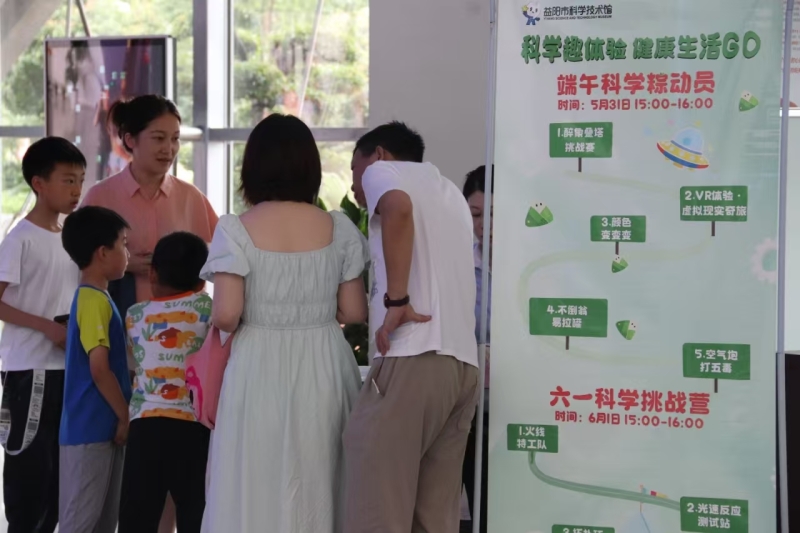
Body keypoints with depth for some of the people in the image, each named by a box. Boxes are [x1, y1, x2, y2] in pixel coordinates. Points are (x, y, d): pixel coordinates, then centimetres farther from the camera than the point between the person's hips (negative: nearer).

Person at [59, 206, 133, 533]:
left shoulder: (95, 298, 15)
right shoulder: (95, 301, -16)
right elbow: (100, 370, -20)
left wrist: (121, 416, 17)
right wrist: (125, 417, -12)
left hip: (102, 427, 10)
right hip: (90, 429, -10)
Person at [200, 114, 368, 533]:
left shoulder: (236, 230, -7)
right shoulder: (338, 228, 1)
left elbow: (226, 316, -13)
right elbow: (355, 313, 2)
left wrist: (258, 315, 9)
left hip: (259, 372, -2)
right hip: (324, 371, 3)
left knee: (254, 489, 4)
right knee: (318, 485, 10)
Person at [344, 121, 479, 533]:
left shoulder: (382, 171, 7)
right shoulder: (450, 193, 30)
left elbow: (398, 207, -16)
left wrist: (396, 301, -16)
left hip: (412, 359, -8)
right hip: (463, 362, 8)